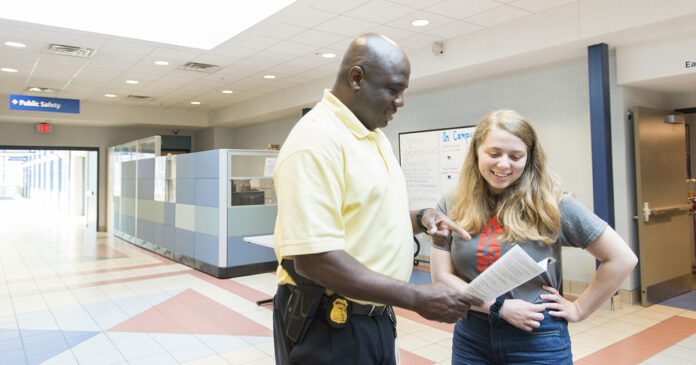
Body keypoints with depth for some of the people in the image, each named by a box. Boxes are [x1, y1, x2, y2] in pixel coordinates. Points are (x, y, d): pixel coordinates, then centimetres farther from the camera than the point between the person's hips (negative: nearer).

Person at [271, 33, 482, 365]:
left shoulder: (374, 136, 10)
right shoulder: (315, 141, -21)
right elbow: (313, 258, -27)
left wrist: (419, 219, 1)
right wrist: (418, 299, -24)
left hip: (377, 314, 8)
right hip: (329, 328, -8)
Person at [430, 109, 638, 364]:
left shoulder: (551, 204, -10)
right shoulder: (451, 206, -4)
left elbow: (622, 259, -4)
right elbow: (441, 277, -7)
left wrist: (579, 309, -3)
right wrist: (500, 307, -14)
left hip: (538, 342, -2)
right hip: (470, 337, 2)